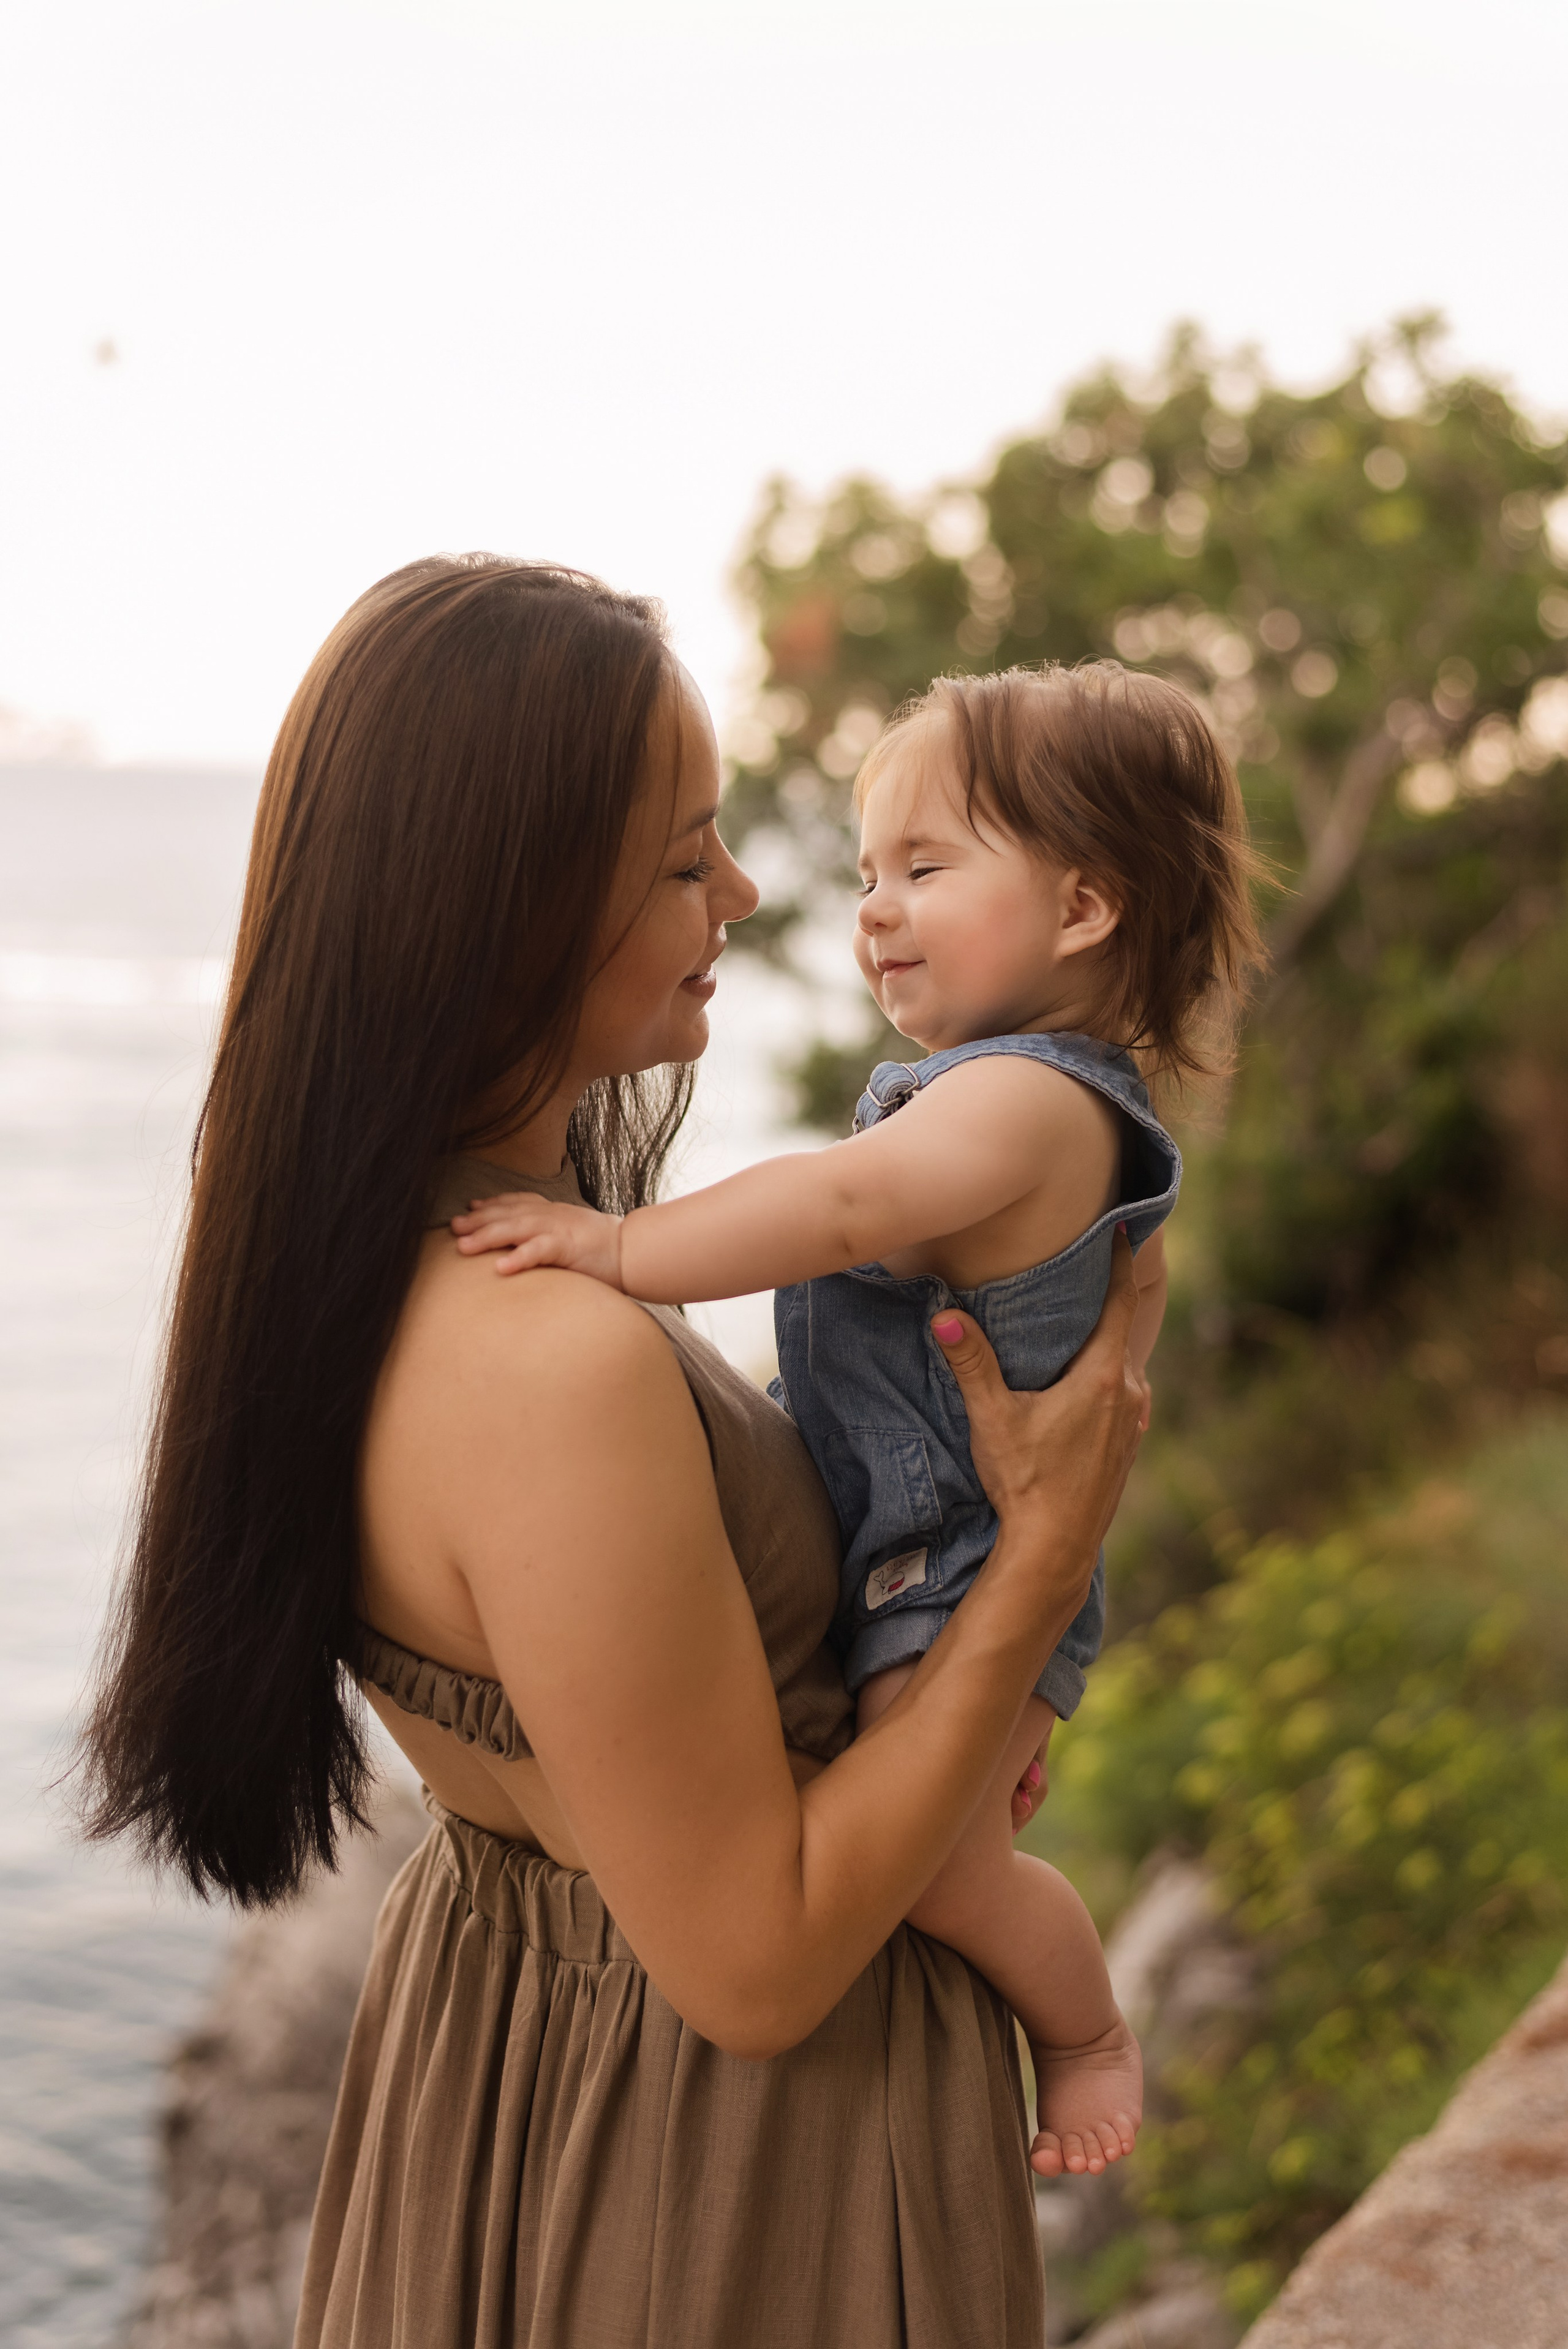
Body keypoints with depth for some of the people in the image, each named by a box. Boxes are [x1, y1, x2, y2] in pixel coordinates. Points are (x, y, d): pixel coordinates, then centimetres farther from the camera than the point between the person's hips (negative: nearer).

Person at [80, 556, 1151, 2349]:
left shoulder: (358, 1249, -6)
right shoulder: (558, 1369, -35)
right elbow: (758, 1964, -25)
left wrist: (933, 1723, 3)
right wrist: (1043, 1555, -21)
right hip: (725, 2166, -8)